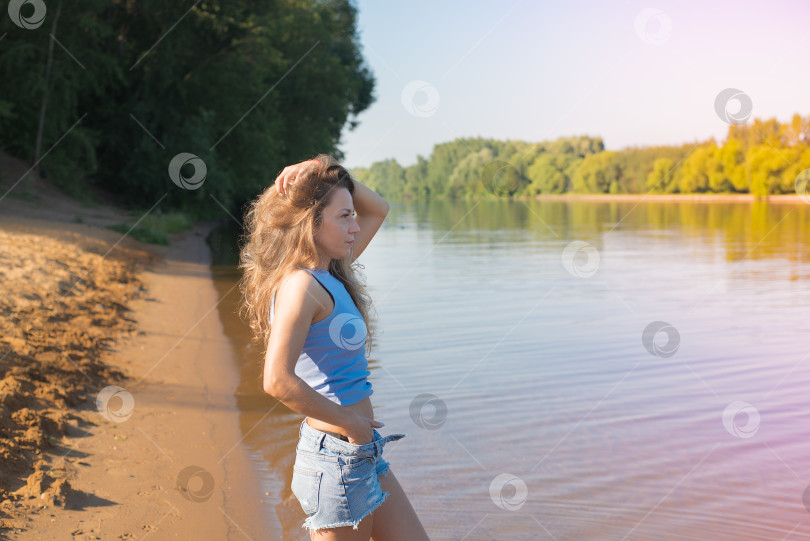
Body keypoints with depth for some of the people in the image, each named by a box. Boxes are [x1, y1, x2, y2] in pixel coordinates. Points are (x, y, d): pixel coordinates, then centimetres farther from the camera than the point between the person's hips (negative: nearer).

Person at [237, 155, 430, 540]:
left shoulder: (331, 275, 9)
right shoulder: (300, 284, -18)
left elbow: (377, 209, 21)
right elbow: (278, 381, -29)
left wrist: (322, 173, 4)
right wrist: (350, 422, -17)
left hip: (365, 454, 9)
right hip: (337, 456, -9)